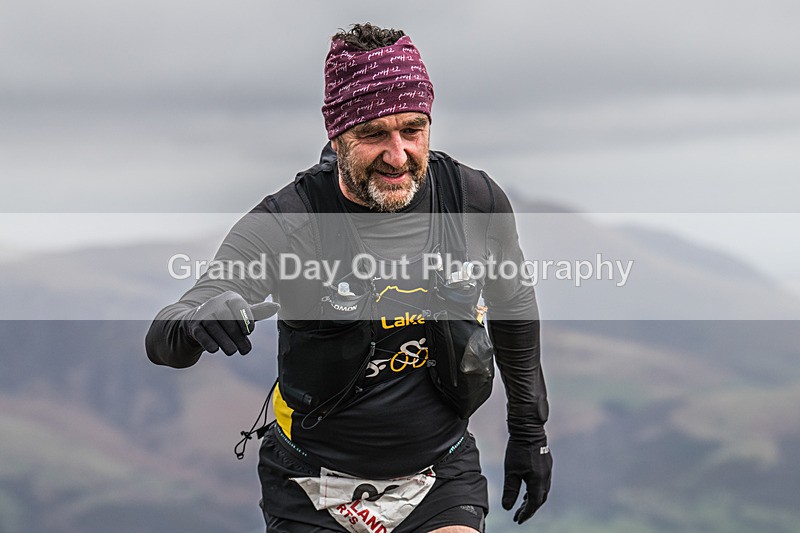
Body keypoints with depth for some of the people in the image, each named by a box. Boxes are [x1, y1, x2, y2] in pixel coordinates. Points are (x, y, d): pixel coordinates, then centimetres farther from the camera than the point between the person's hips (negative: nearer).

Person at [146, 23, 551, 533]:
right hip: (313, 489, -1)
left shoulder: (476, 201, -10)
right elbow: (163, 341, -28)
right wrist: (196, 322, -52)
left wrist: (530, 427, 17)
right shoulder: (286, 225, -20)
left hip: (441, 476, 1)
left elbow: (513, 304, 11)